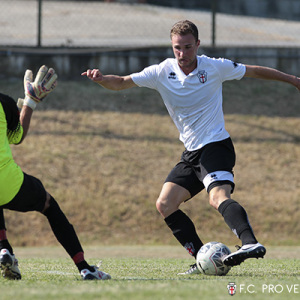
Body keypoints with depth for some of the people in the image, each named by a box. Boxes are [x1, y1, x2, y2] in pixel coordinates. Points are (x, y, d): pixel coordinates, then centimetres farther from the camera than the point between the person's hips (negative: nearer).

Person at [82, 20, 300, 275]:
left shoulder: (215, 67, -7)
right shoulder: (162, 73, -1)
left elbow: (254, 71, 9)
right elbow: (121, 83, -2)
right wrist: (100, 79, -24)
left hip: (216, 146, -6)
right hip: (192, 152, 6)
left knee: (218, 197, -31)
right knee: (165, 205, -3)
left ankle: (251, 243, -50)